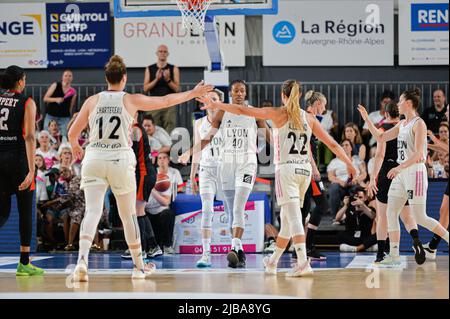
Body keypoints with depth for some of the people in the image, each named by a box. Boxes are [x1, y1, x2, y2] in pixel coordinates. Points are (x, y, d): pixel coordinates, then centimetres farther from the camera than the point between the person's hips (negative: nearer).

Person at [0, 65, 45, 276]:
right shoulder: (27, 103, -5)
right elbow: (29, 137, -13)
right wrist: (31, 170, -17)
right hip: (18, 157, -4)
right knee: (25, 211, 9)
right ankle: (24, 263, 12)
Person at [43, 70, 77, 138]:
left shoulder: (73, 91, 4)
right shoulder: (55, 85, -1)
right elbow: (45, 98, -2)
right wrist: (56, 99, -17)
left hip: (64, 118, 1)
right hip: (51, 116, -1)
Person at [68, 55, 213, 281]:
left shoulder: (92, 101, 7)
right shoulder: (131, 100, 3)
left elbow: (72, 133, 9)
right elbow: (166, 101, 12)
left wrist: (75, 146, 32)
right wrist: (193, 93, 26)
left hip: (93, 159, 1)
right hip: (120, 160, -1)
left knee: (92, 211, -7)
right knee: (128, 215, 13)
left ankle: (82, 260, -29)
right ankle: (138, 266, 26)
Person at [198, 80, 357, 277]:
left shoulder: (279, 114, -1)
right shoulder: (309, 118, 10)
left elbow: (243, 111, -5)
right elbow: (332, 144, 13)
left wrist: (216, 105, 2)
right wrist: (349, 164, 24)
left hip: (286, 169, -5)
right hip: (305, 170, 5)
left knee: (294, 217, -13)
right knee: (287, 218, 16)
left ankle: (303, 262, -28)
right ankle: (273, 262, 29)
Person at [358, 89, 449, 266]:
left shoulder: (418, 123, -11)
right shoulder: (402, 124, 14)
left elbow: (418, 154, -19)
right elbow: (380, 138, 20)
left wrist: (399, 167, -28)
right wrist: (366, 119, 15)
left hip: (415, 172, -8)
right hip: (401, 173, 9)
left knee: (420, 218, -7)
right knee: (391, 213, 2)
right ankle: (394, 255, 4)